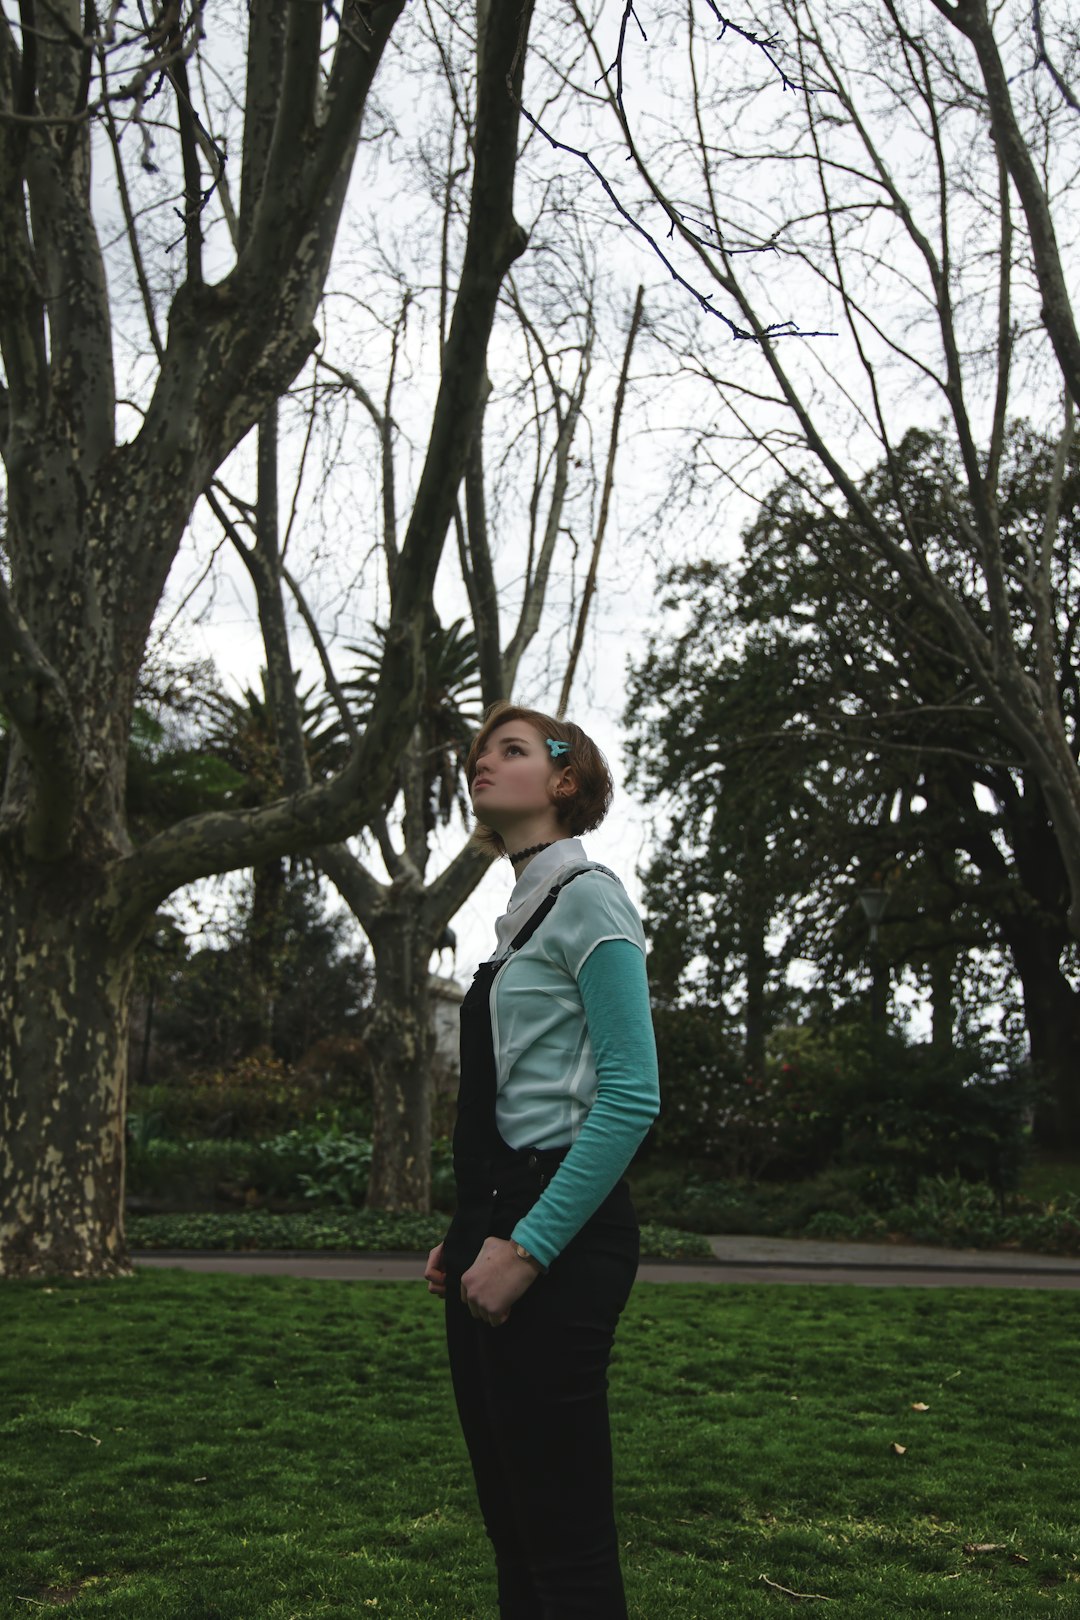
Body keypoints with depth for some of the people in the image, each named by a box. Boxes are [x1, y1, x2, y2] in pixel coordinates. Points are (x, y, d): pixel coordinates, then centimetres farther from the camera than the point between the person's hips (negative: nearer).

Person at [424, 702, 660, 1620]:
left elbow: (631, 1096, -16)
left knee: (565, 1543, -3)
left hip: (557, 1234, -9)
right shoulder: (521, 913, 19)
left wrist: (528, 1246, -19)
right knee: (512, 1526, 15)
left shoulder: (587, 897, -7)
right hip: (500, 1226, 9)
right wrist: (470, 1235, 12)